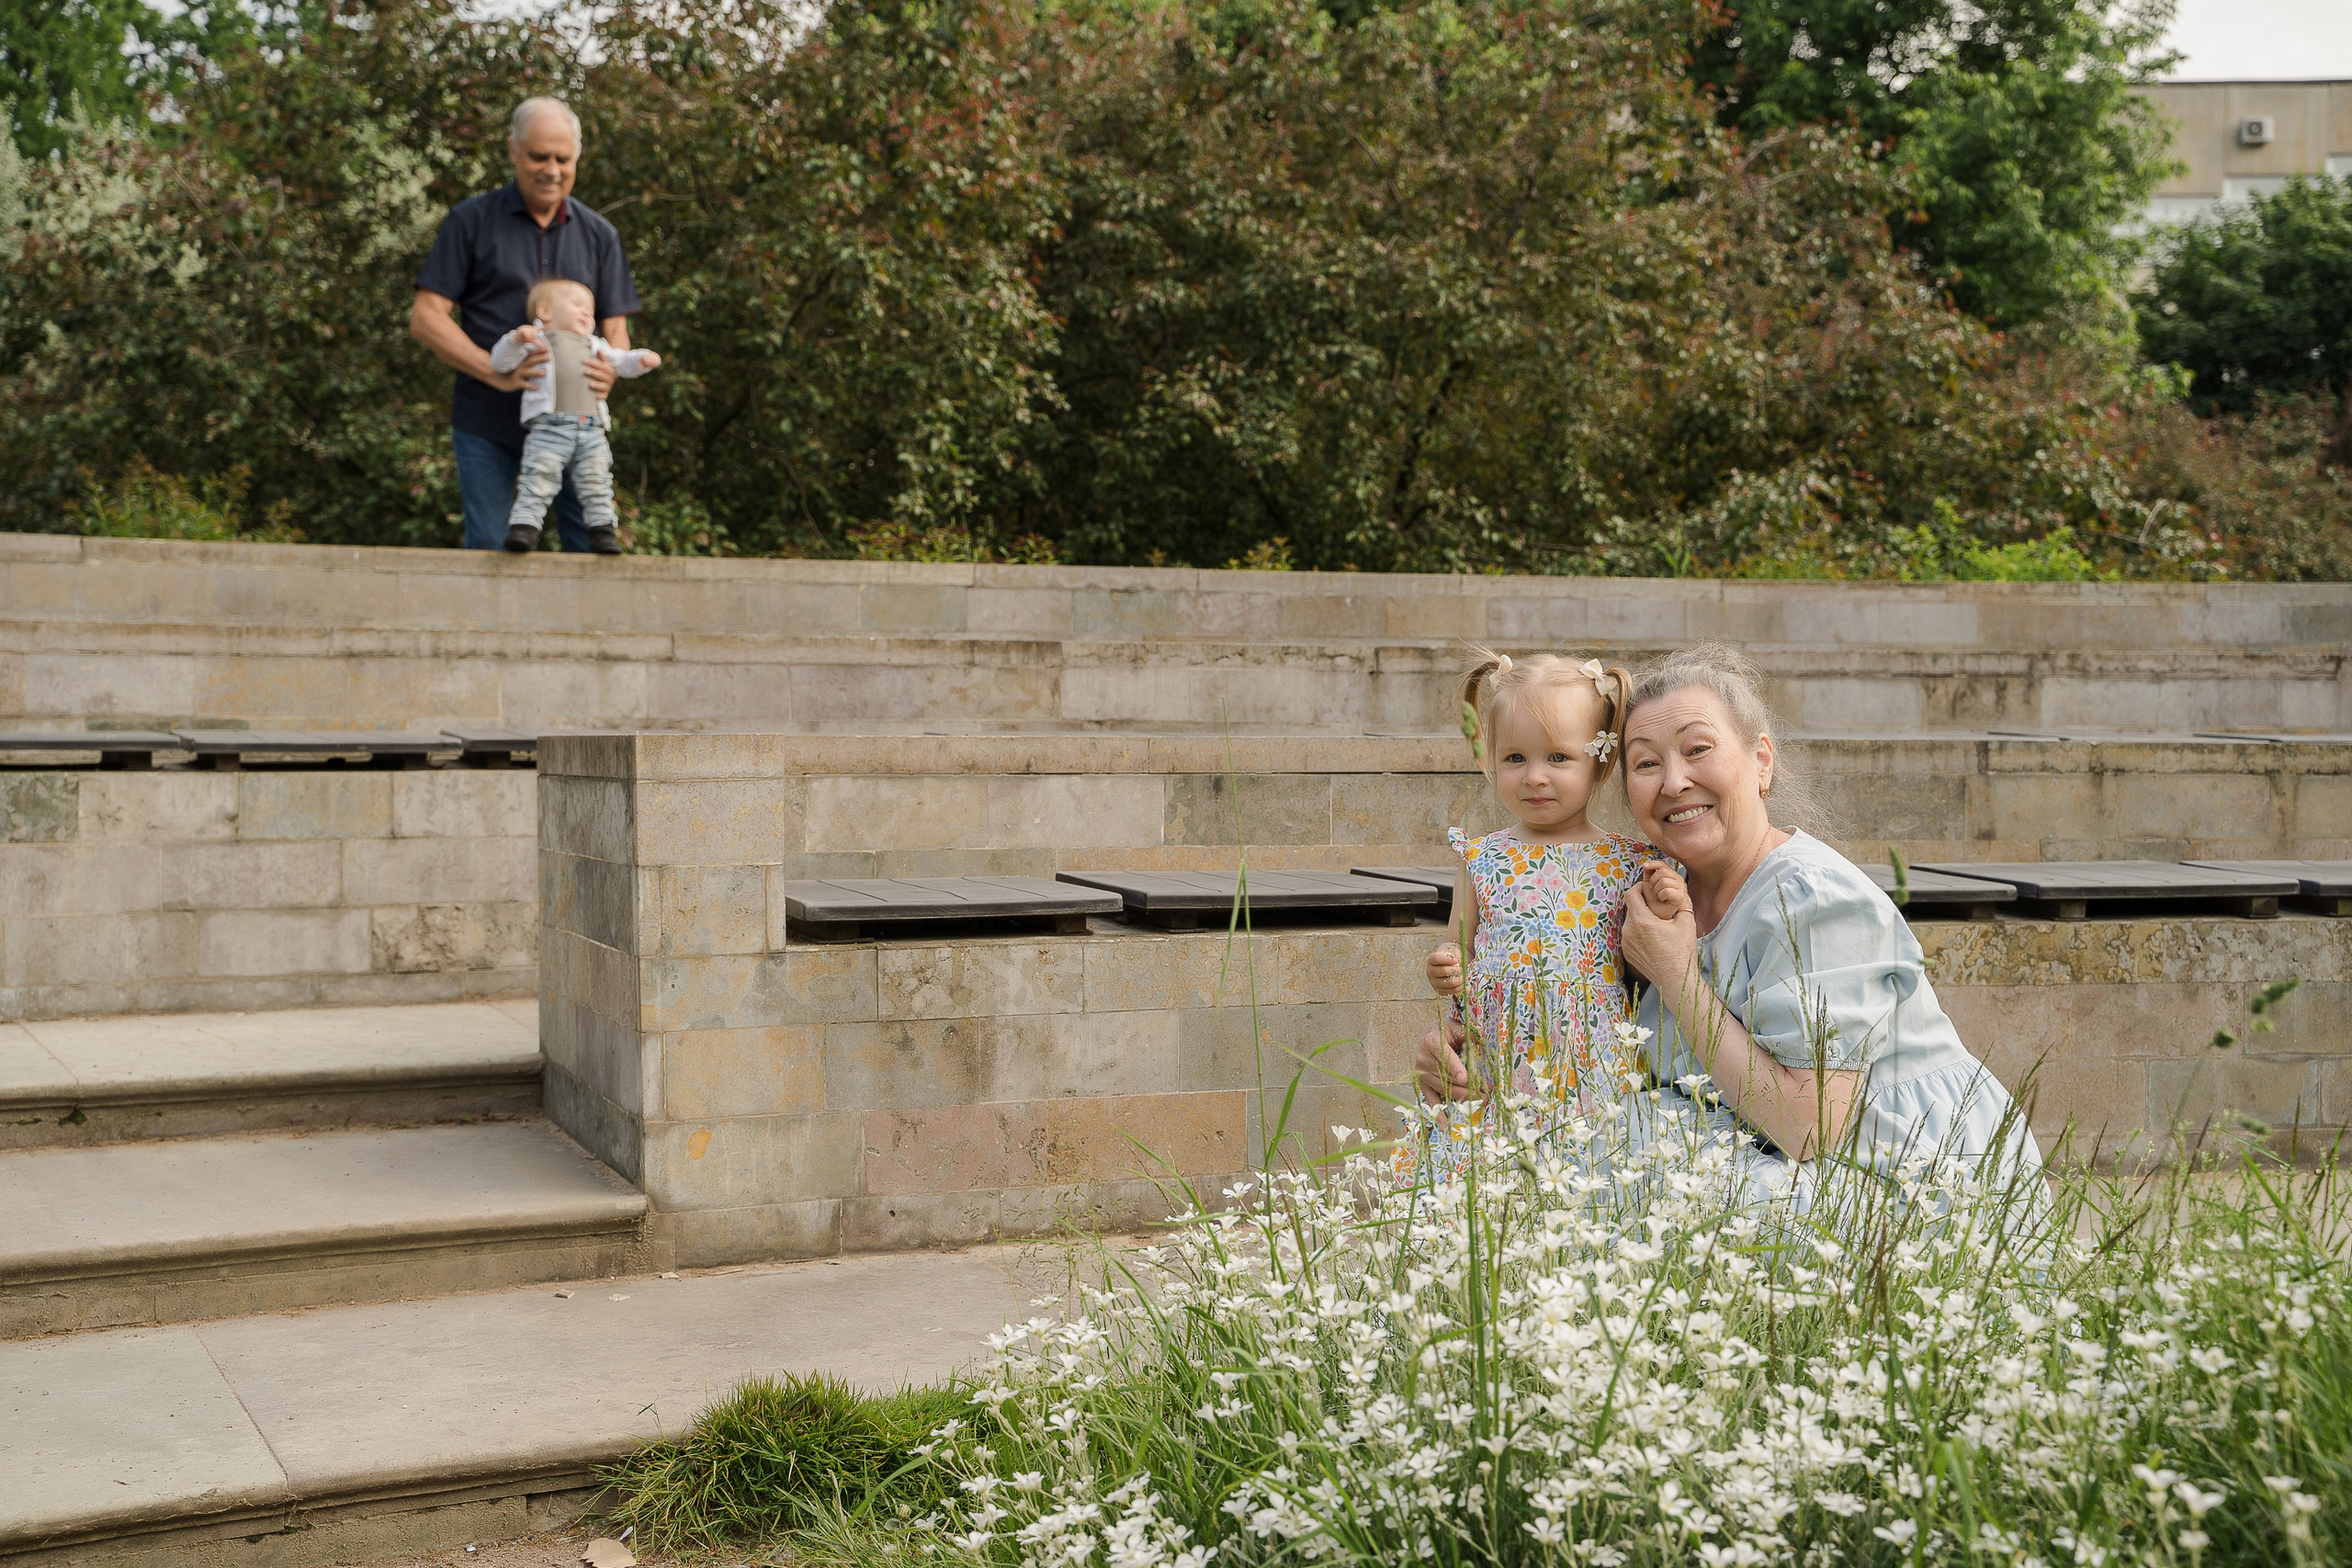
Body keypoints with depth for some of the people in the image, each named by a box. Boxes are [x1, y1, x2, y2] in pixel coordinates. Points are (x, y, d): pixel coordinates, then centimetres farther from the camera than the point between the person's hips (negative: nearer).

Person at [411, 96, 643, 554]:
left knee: (592, 548, -4)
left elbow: (615, 329, 10)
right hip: (487, 424, -2)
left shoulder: (599, 236, 12)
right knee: (487, 549, -2)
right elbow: (425, 317, -3)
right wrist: (498, 375, -17)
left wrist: (608, 370, -17)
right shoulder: (472, 221, 3)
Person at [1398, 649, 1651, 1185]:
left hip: (1595, 1078, -1)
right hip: (1493, 1077, 1)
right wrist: (1445, 975, -8)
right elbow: (1458, 957, 13)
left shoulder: (1627, 864, 3)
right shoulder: (1484, 860, 6)